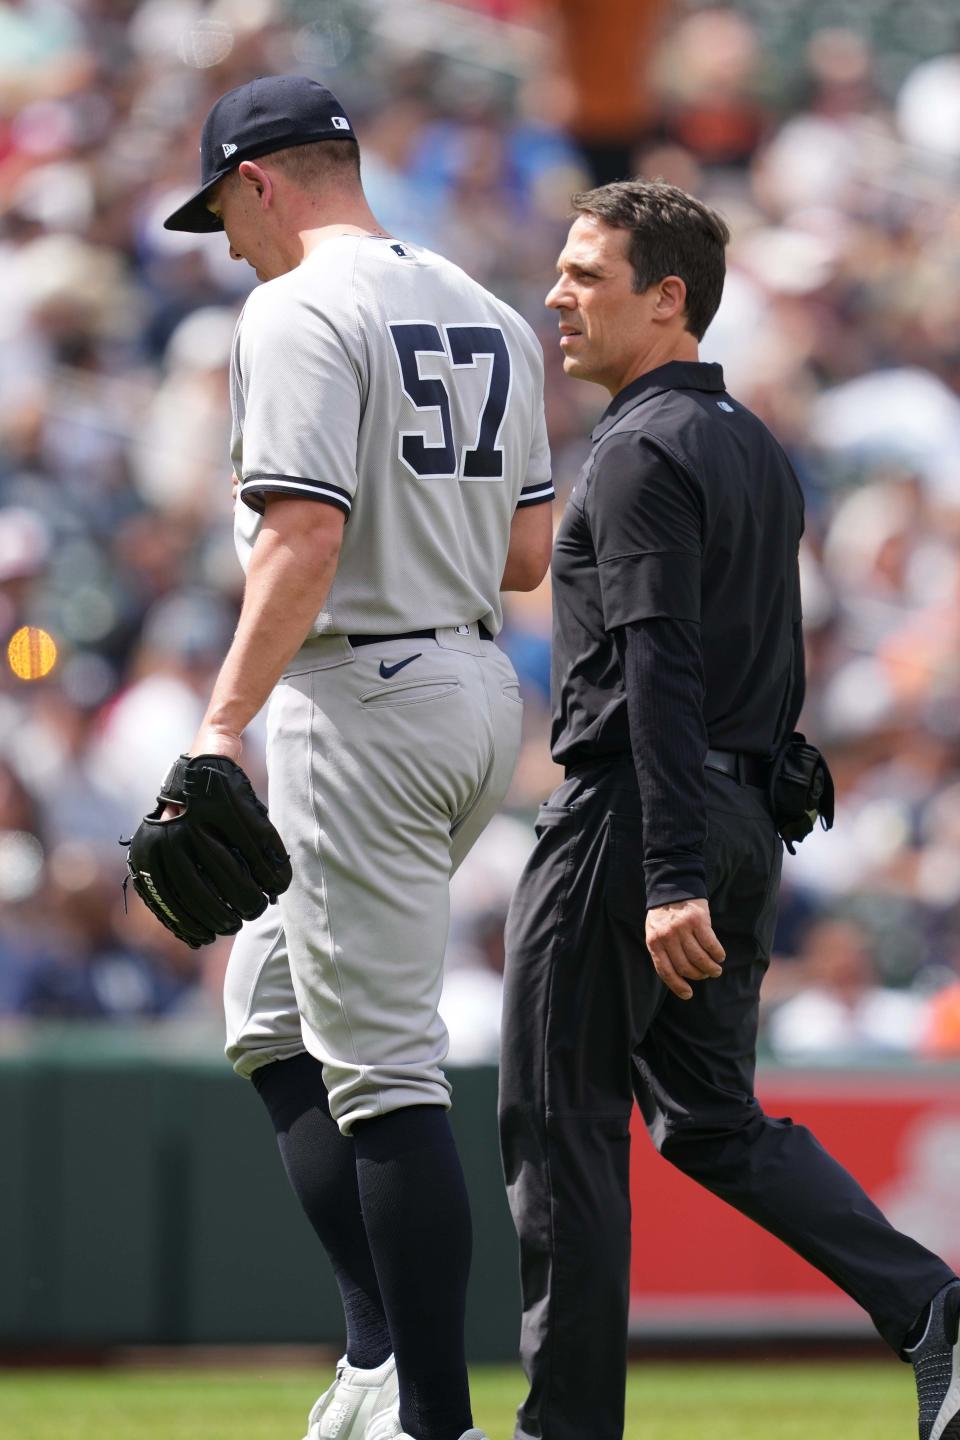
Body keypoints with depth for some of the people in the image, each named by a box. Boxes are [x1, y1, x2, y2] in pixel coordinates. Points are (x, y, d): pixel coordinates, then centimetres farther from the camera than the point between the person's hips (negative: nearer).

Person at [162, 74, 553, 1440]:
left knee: (382, 1067, -8)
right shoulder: (490, 316, 14)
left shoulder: (300, 312, -12)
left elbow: (305, 537, -23)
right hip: (480, 685, 9)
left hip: (361, 698, -9)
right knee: (272, 1009, 19)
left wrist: (223, 724, -24)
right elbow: (530, 555, 14)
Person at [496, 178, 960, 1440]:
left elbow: (659, 672, -22)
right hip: (747, 818, 9)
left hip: (634, 814, -9)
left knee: (560, 1124, 0)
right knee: (710, 1115, 12)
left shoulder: (641, 454, -14)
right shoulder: (758, 451, 16)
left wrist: (672, 879, -27)